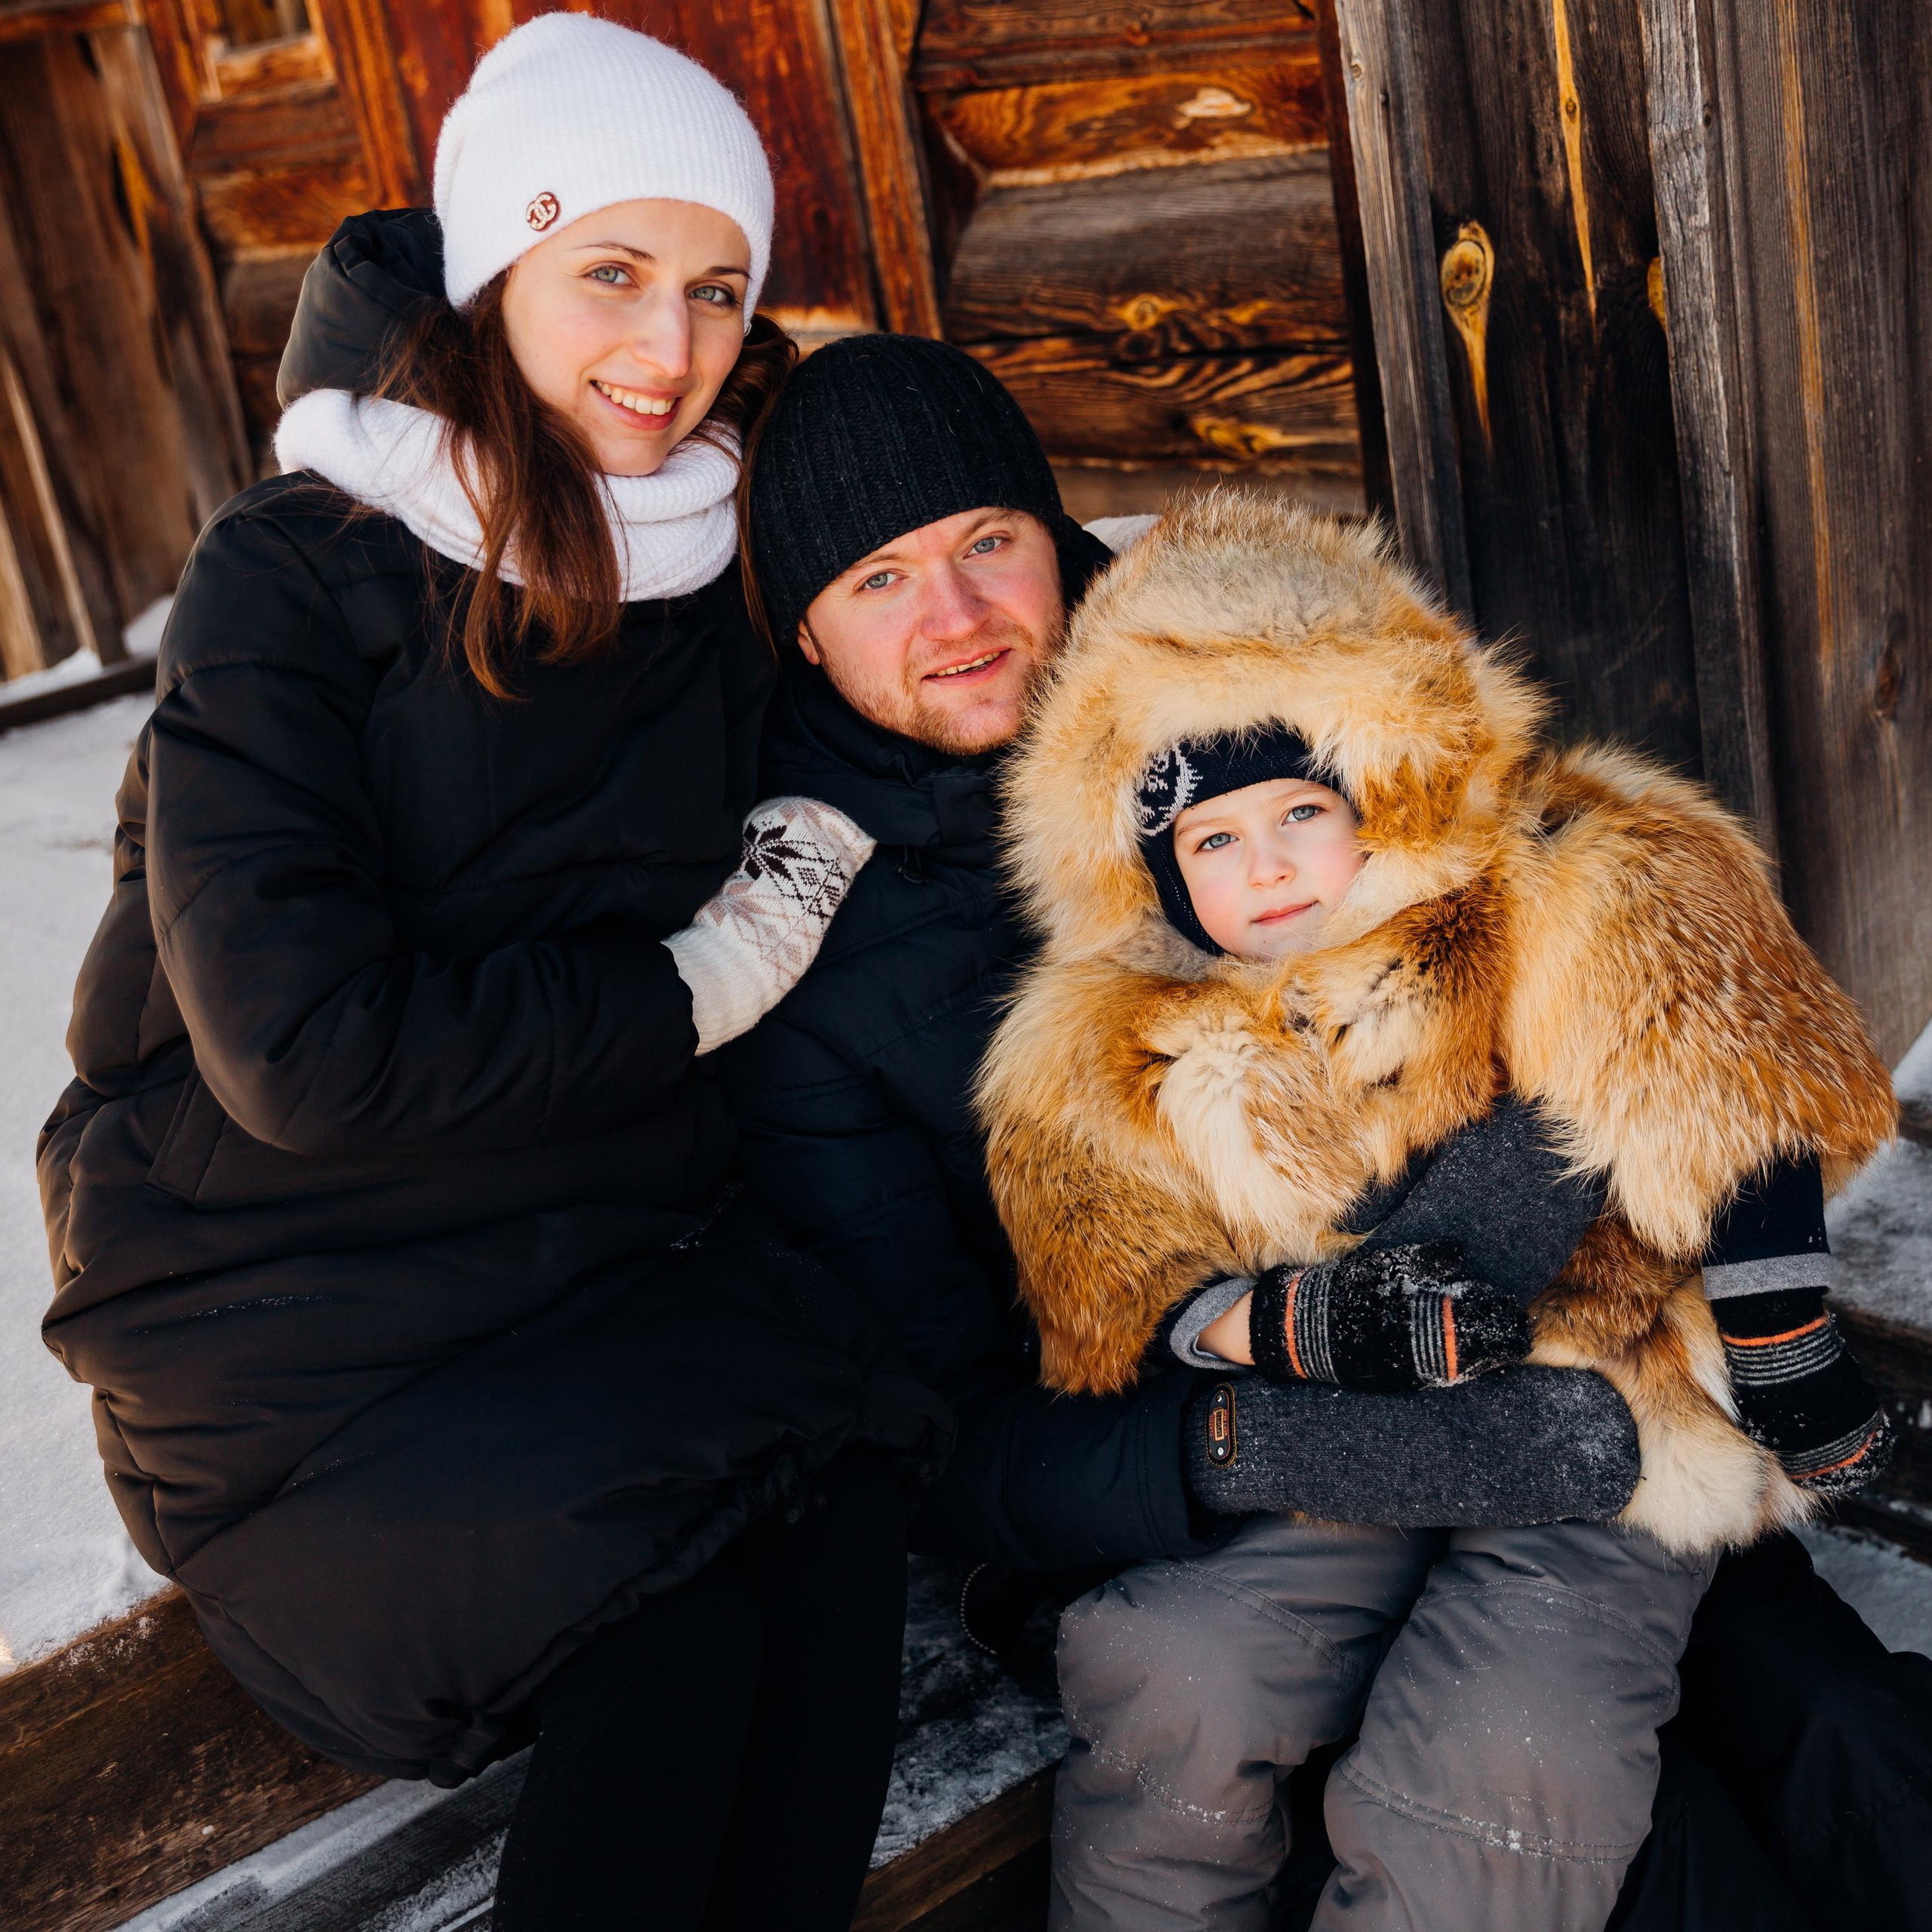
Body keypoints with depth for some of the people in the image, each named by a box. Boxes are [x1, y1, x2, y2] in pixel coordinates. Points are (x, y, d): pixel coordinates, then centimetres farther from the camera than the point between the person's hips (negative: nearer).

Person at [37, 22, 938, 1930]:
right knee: (672, 1575, -25)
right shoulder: (296, 579, -11)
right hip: (299, 1320, -4)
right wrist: (686, 993, -11)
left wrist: (834, 827, -1)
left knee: (835, 1509, -22)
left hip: (617, 1257, 5)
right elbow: (302, 1049, -19)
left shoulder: (721, 575, 6)